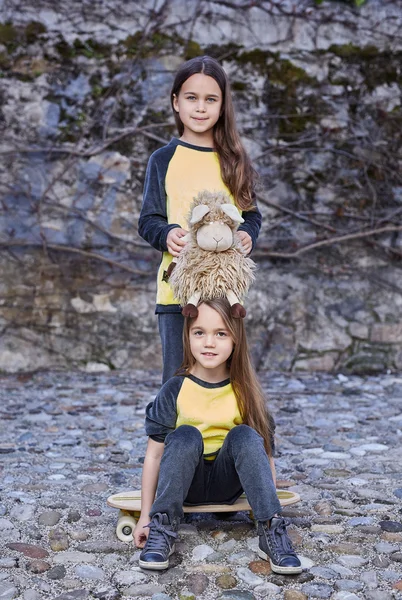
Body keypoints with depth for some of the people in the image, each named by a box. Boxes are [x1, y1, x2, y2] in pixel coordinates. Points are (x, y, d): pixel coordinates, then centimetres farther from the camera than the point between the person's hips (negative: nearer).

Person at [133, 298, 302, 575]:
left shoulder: (245, 392, -7)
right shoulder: (175, 390, -10)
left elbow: (265, 454, -5)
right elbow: (155, 453, -8)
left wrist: (269, 510, -11)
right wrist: (145, 516, -10)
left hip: (228, 482, 1)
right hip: (186, 482, -1)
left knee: (245, 436, -26)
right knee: (186, 436, -29)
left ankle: (271, 531, -26)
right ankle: (163, 530, -24)